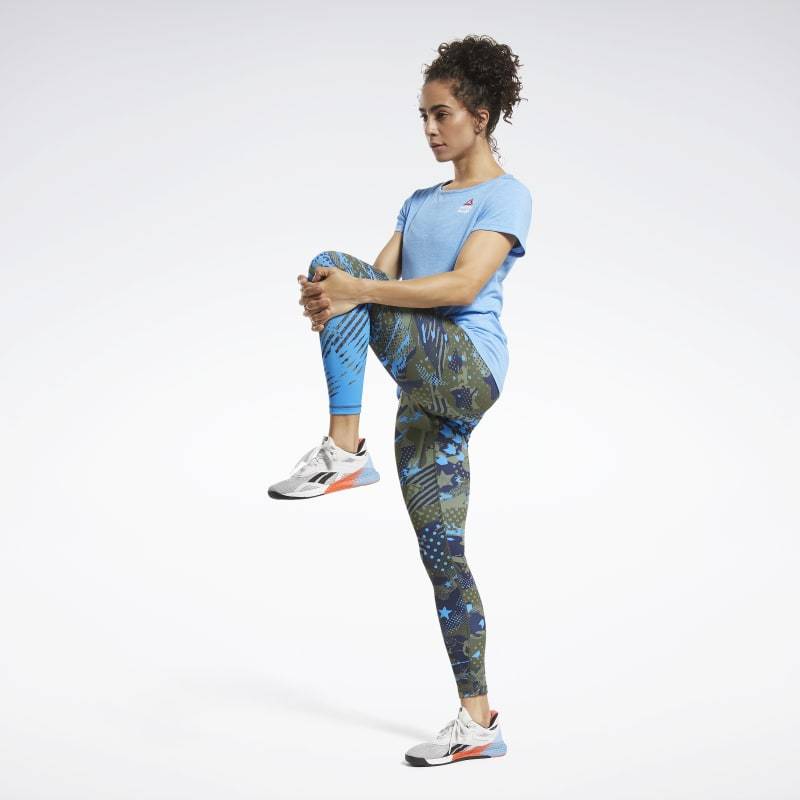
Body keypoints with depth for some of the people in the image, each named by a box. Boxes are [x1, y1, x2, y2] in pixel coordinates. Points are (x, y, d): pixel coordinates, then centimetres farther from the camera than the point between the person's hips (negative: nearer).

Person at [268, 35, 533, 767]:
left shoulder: (506, 196, 2)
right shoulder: (422, 201, 25)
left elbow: (463, 285, -14)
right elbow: (382, 281, 12)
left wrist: (351, 288, -22)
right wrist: (327, 302, -12)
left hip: (470, 367, -8)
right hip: (430, 389, 8)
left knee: (333, 262, -21)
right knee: (441, 552, 4)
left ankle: (344, 452, -24)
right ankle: (478, 720, 11)